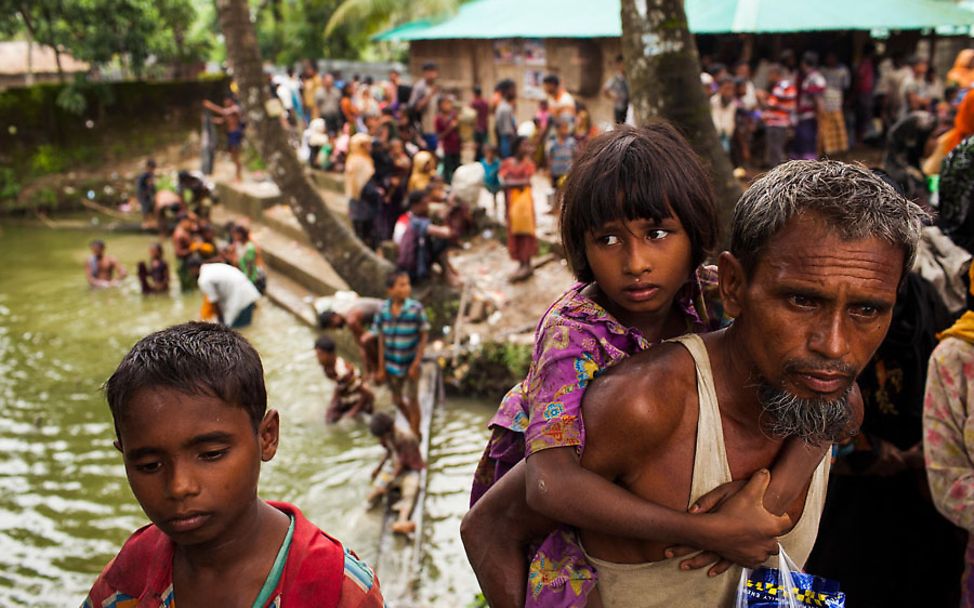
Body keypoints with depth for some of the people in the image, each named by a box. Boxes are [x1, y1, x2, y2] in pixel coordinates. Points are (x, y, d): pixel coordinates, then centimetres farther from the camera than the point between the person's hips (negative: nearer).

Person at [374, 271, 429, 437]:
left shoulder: (416, 308, -19)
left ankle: (415, 434, 30)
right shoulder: (383, 310, -11)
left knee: (412, 401, 11)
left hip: (410, 365, -3)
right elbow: (381, 339, -2)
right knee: (397, 400, 20)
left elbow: (424, 336, -10)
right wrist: (381, 367, 1)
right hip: (392, 365, 3)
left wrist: (416, 364, -12)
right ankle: (412, 425, 46)